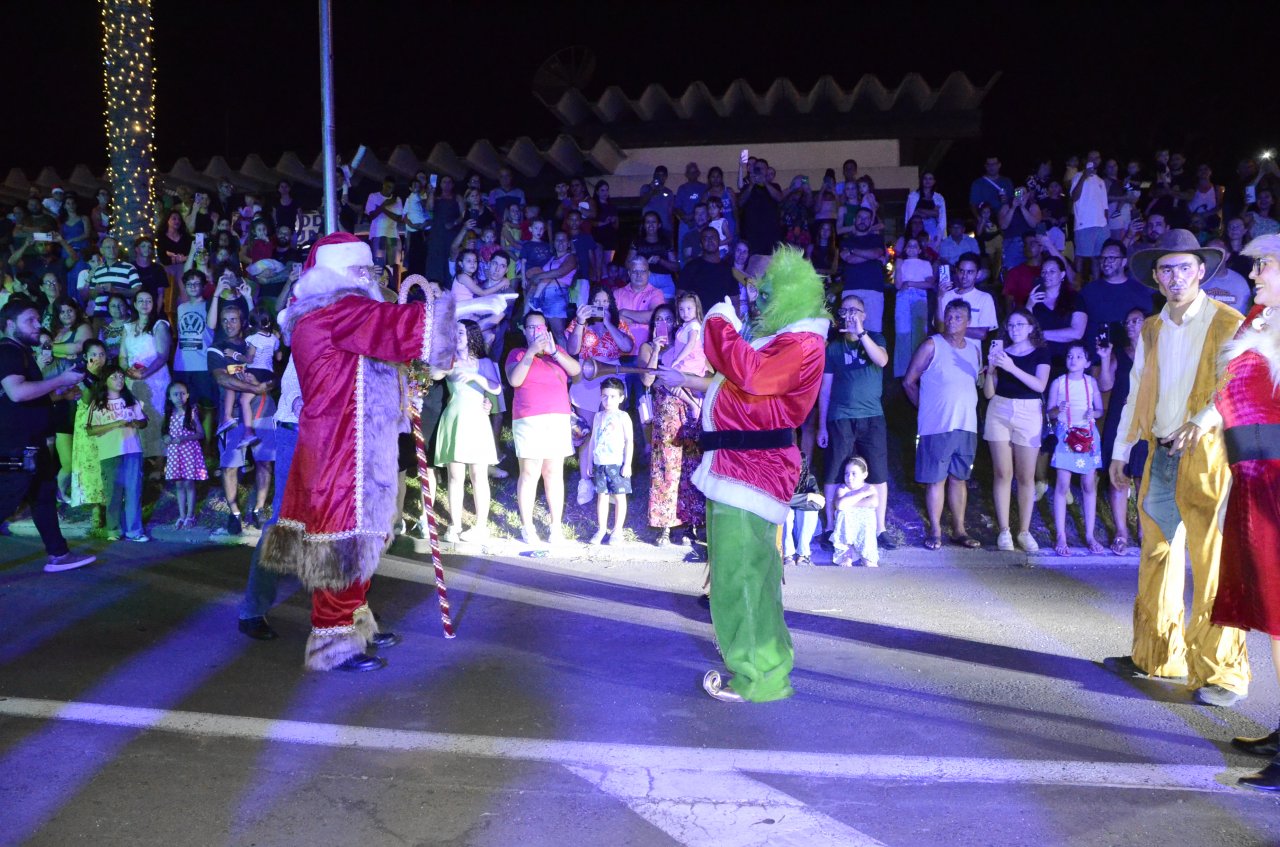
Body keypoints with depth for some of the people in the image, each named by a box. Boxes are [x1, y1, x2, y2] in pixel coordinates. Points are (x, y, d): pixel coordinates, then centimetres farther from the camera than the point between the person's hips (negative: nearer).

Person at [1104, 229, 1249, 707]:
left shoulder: (1228, 324, -2)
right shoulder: (1150, 331, 15)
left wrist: (1203, 420, -29)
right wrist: (1120, 451, 17)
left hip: (1207, 456, -6)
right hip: (1161, 455, 6)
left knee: (1213, 564, -6)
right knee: (1156, 556, 10)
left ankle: (1223, 673, 2)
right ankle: (1157, 655, 22)